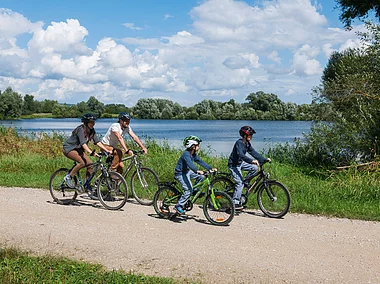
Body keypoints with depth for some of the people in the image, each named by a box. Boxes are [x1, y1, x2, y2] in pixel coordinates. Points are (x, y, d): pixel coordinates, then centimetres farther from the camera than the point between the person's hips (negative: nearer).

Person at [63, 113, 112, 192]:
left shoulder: (91, 131, -3)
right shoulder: (81, 129, -26)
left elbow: (98, 142, -5)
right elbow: (83, 143, -37)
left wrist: (107, 150, -17)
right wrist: (91, 152, -50)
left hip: (78, 149, 8)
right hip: (69, 148, -8)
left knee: (90, 165, -7)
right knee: (82, 162, -29)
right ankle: (68, 177, -11)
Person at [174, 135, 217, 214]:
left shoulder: (193, 155, 2)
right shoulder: (186, 154, -25)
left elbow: (200, 162, 0)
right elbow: (190, 163, -41)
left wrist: (211, 168, -10)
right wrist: (197, 171, -56)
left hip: (187, 171, 9)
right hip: (180, 173, -9)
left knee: (201, 176, -5)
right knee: (189, 190, -20)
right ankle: (179, 206, -11)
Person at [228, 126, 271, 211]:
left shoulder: (247, 143, 2)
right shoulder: (239, 143, -25)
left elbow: (253, 153, 1)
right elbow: (241, 155, -39)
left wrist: (264, 159, -8)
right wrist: (252, 161, -50)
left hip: (240, 163, 8)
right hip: (233, 165, -8)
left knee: (254, 168, -9)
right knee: (240, 183, -16)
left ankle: (246, 182, 9)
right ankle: (235, 202, -10)